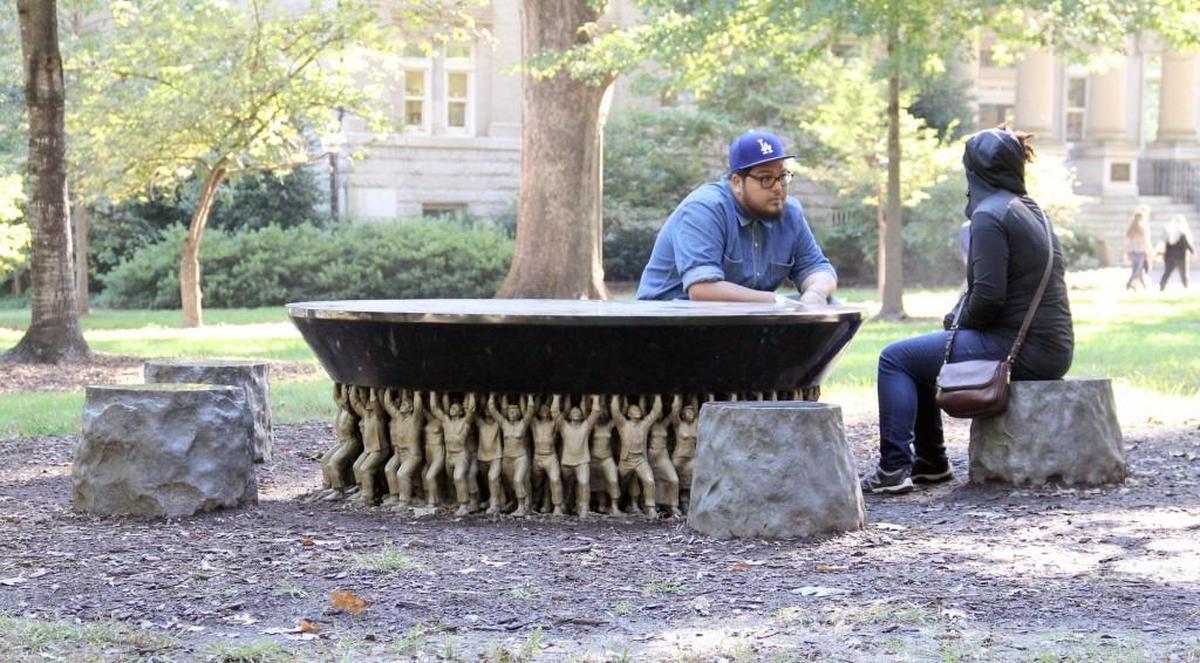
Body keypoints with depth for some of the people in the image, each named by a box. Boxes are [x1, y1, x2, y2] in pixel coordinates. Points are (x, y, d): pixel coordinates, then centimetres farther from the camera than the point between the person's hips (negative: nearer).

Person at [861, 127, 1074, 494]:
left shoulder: (990, 216, -14)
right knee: (920, 354, 26)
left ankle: (894, 468, -6)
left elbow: (988, 296, -20)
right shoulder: (1031, 210, 16)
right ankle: (930, 462, 32)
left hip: (1018, 351, -9)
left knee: (895, 358, 0)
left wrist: (958, 321, -1)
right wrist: (958, 318, 11)